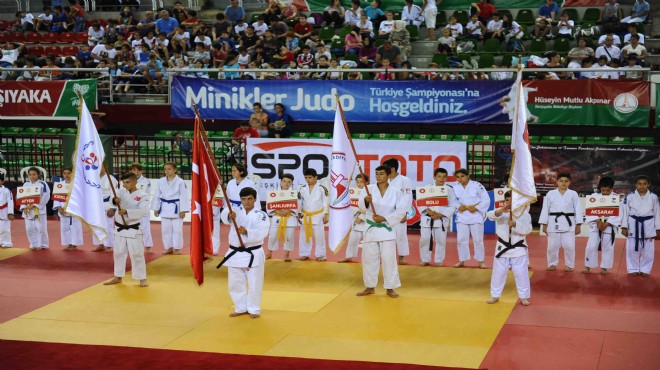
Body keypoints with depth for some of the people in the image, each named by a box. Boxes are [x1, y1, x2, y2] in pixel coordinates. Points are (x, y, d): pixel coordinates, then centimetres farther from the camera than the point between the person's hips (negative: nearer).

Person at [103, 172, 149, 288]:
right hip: (120, 228, 4)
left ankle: (142, 278, 7)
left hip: (133, 229, -4)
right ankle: (118, 277, 27)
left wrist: (127, 211, -34)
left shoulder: (143, 195, -9)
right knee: (118, 253, 14)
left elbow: (142, 211, -22)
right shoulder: (121, 192, 2)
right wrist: (114, 200, -43)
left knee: (137, 254, -3)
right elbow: (114, 198, -19)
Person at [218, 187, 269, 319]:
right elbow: (224, 215, -22)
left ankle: (254, 309, 21)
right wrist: (229, 215, -47)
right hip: (235, 253, 4)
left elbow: (262, 232, -22)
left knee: (254, 284, 4)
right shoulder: (236, 211, 1)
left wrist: (247, 232, -38)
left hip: (253, 254, -3)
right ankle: (241, 308, 30)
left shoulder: (261, 215, -7)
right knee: (235, 283, 13)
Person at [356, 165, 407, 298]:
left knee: (389, 259, -2)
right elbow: (361, 205, -14)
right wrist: (365, 200, -38)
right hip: (371, 228, 2)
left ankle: (390, 288, 10)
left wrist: (384, 218, -17)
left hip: (387, 229, -2)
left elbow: (402, 210, -7)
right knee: (368, 258, 7)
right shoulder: (369, 188, -1)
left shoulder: (396, 192, -2)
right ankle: (370, 287, 21)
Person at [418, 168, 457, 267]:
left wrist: (440, 214, -14)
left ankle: (439, 260, 19)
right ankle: (425, 260, 19)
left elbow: (453, 206, -6)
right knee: (424, 239, 3)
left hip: (441, 219, -1)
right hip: (427, 218, 1)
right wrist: (428, 210, -17)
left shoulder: (449, 189, -5)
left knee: (440, 240, 4)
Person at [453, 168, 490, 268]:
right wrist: (459, 207, -14)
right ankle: (462, 260, 21)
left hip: (476, 216, -3)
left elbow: (486, 200, -10)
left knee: (478, 240, 3)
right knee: (461, 239, 7)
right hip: (462, 216, 3)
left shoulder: (477, 185, -11)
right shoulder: (456, 188, 1)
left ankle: (480, 261, 16)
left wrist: (475, 208, -17)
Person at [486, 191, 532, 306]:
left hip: (518, 248, -2)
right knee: (498, 272, 10)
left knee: (521, 273, 2)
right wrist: (500, 211, -41)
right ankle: (495, 295, 25)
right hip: (503, 247, 2)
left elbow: (527, 229, -16)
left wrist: (515, 224, -31)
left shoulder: (523, 213, -6)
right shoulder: (501, 212, -2)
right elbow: (490, 215, -22)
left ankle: (523, 297, 17)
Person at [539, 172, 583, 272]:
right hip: (554, 223, 1)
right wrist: (544, 224, 2)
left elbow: (578, 210, 3)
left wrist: (578, 225, 0)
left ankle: (569, 265, 16)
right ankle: (552, 264, 24)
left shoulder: (573, 194, 2)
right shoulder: (550, 194, 2)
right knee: (552, 246, 6)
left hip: (568, 224, -1)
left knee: (569, 246, -1)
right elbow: (545, 210, 4)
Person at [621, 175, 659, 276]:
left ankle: (645, 270, 20)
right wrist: (624, 227, -4)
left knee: (648, 250, 7)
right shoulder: (629, 197, -3)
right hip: (633, 225, -1)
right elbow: (625, 212, 0)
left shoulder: (653, 197, 0)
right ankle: (633, 269, 17)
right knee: (632, 249, 4)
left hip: (648, 226, 1)